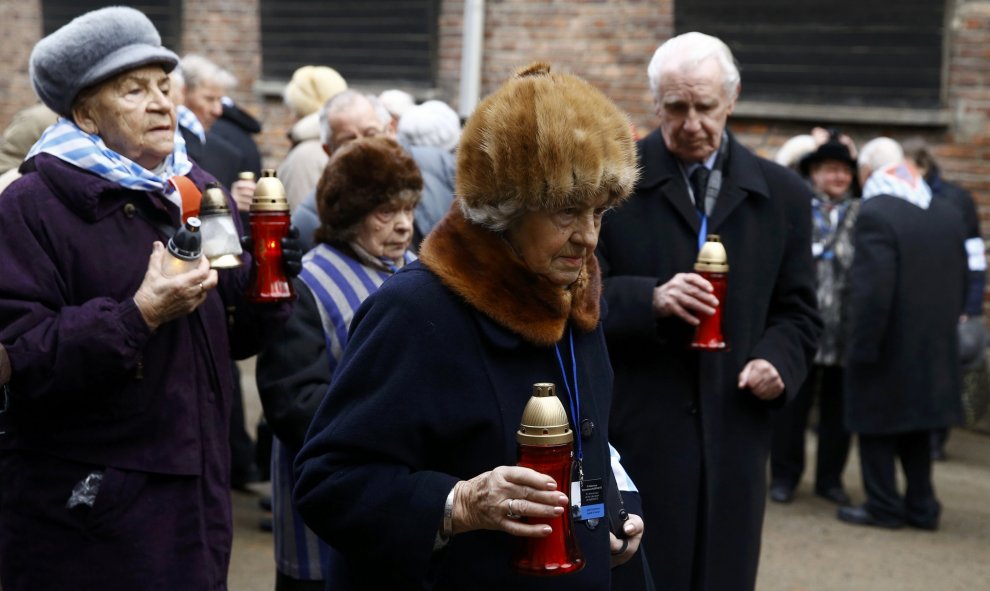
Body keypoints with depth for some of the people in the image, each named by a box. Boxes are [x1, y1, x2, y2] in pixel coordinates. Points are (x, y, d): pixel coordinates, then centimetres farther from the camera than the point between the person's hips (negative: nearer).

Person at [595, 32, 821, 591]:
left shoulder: (782, 194, 9)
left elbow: (798, 312, 14)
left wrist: (779, 360, -7)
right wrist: (650, 299, -21)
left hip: (734, 433, 3)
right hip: (634, 431, -3)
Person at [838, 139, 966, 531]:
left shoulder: (875, 215, -18)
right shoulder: (949, 214, 6)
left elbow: (872, 291, -23)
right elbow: (961, 283, 11)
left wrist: (861, 348, -17)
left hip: (888, 349, -7)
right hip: (934, 347, 7)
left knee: (877, 428, 7)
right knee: (915, 427, 18)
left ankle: (883, 506, 13)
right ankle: (921, 506, 23)